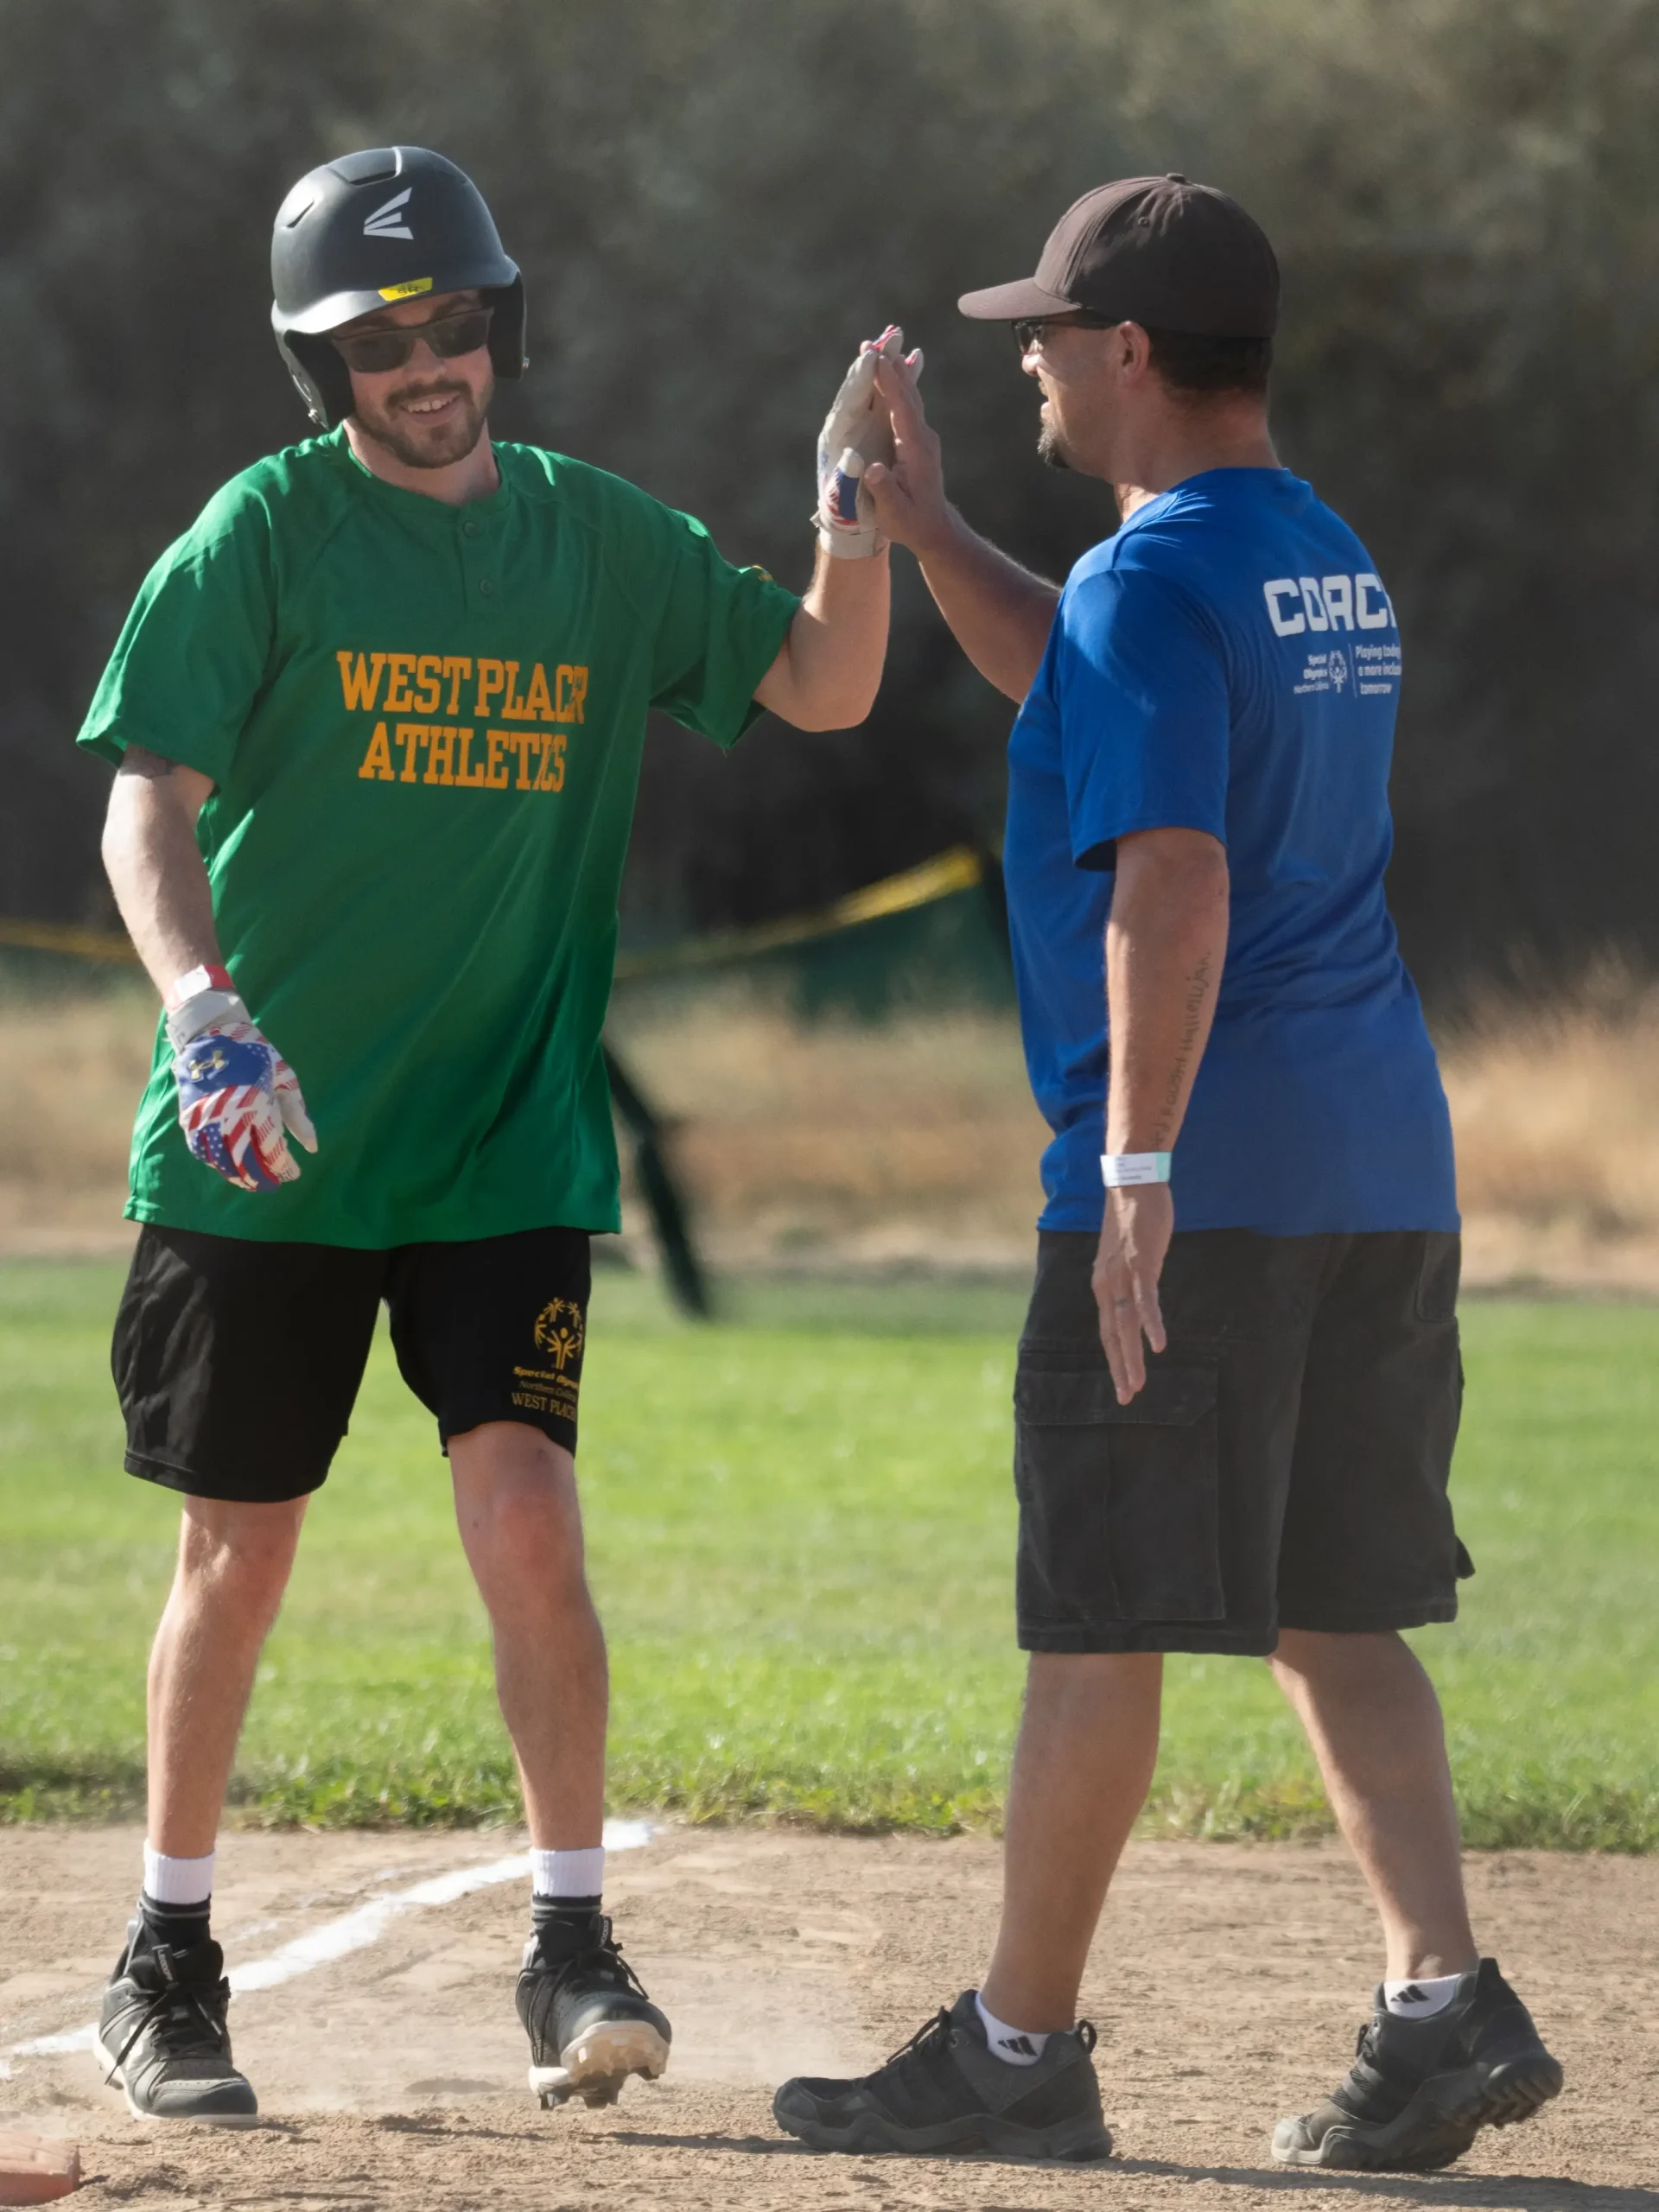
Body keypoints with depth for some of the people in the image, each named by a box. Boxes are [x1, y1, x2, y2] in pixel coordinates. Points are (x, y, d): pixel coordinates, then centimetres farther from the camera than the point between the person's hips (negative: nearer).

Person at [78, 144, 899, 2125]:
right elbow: (145, 808, -12)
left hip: (507, 1144, 2)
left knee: (525, 1513, -13)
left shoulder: (599, 540, 7)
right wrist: (206, 1013, -28)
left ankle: (571, 1953, -7)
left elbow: (822, 690, 8)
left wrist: (861, 518, -10)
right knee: (239, 1556, 5)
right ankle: (165, 1965, 19)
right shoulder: (264, 535, -4)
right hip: (269, 1144, -2)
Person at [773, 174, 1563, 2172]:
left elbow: (1171, 882, -24)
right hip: (1382, 1164, 9)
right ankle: (1442, 2001, -1)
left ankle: (1020, 2049, 6)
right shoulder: (1330, 566, 16)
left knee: (1097, 1620, 0)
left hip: (1195, 1177, -9)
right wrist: (922, 529, 27)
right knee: (1329, 1611, 11)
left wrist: (1141, 1172, -26)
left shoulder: (1156, 580, -13)